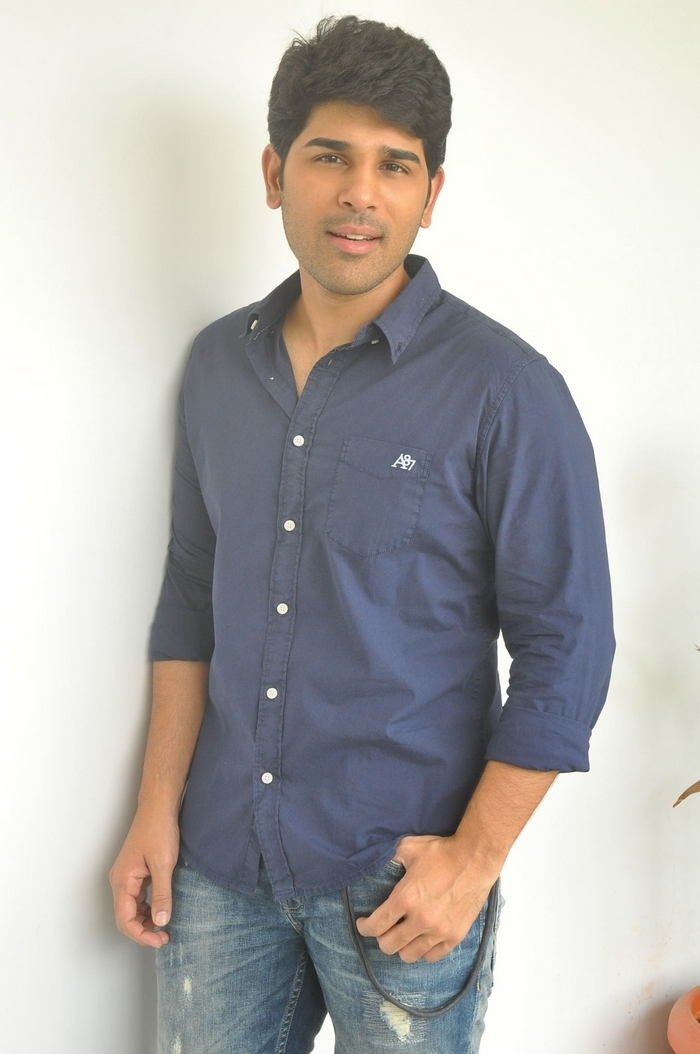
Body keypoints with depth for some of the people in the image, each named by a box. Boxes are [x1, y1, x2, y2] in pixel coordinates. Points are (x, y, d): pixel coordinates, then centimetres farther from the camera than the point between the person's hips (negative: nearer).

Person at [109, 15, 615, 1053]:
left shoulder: (505, 392, -12)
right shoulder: (218, 364, 4)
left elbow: (565, 648, -10)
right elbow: (192, 595, 9)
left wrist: (475, 859, -13)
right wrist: (159, 808, 6)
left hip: (397, 885, -4)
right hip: (221, 862, 4)